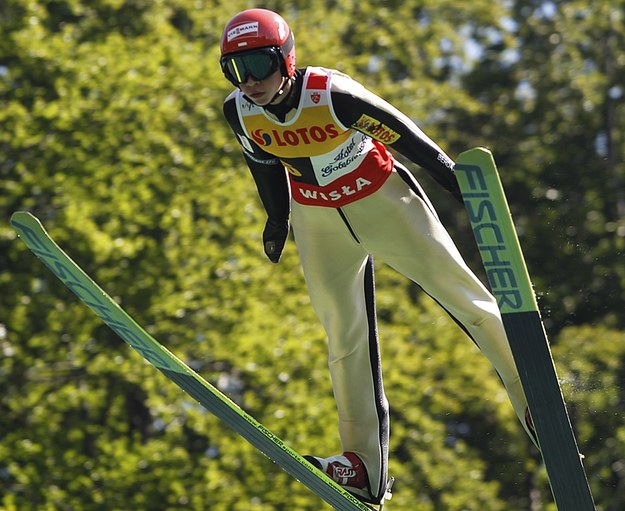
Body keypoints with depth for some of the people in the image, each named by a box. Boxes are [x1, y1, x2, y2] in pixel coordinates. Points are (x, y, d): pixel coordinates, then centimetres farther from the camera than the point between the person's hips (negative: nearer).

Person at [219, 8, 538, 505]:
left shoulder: (333, 94, -30)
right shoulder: (240, 112, -15)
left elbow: (405, 137, -21)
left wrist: (464, 188, -15)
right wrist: (278, 219, 18)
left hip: (381, 200, -4)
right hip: (317, 219, 4)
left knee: (464, 295, 0)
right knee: (345, 337, 3)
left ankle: (533, 395, 15)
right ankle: (365, 465, 5)